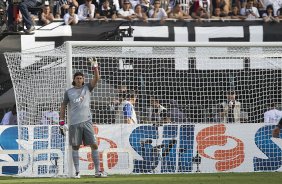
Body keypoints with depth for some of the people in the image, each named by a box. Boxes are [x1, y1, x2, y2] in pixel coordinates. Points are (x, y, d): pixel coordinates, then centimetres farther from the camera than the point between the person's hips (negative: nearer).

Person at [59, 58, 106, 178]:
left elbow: (96, 78, -5)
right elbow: (63, 107, 11)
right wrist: (62, 123, 6)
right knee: (75, 147, 2)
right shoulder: (69, 92, 7)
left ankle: (97, 171, -3)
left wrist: (95, 67, -20)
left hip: (87, 122, 1)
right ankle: (77, 172, 8)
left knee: (94, 145, -5)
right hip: (74, 123, 0)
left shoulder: (87, 88, 9)